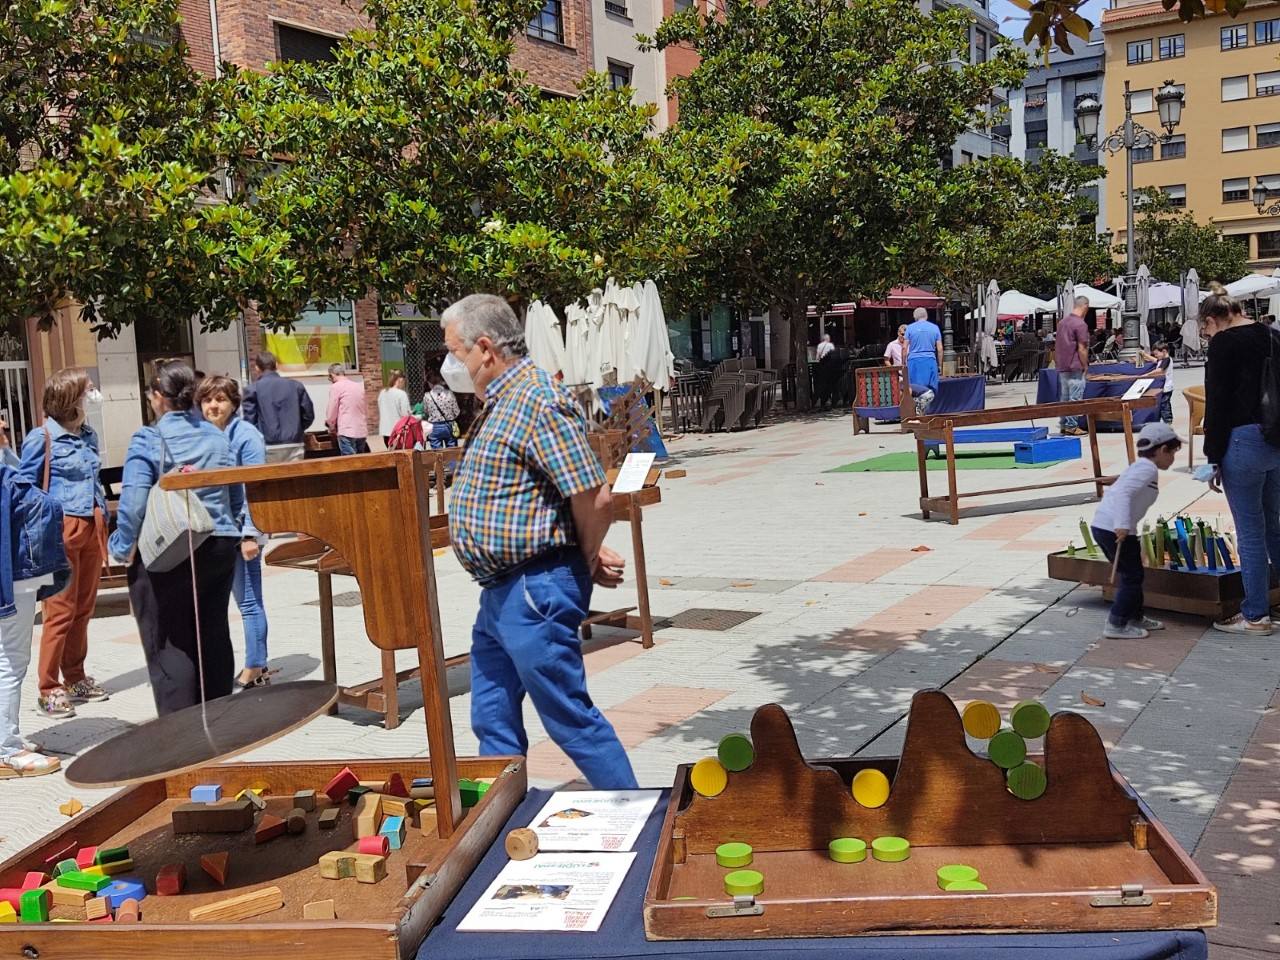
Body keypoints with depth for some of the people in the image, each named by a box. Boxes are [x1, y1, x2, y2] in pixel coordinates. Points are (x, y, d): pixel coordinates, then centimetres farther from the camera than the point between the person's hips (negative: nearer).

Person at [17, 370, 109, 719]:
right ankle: (48, 690, 4)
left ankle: (75, 679, 25)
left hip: (92, 528, 7)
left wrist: (103, 522, 16)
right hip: (61, 530, -7)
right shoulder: (42, 438, -8)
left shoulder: (89, 435, 11)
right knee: (61, 611, -4)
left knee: (84, 608, 13)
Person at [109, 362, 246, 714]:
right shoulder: (217, 437, 8)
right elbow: (237, 496, 13)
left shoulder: (148, 440, -9)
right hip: (219, 548, 6)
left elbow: (133, 502, -16)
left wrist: (123, 548, -5)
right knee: (213, 636, 14)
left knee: (169, 644, 2)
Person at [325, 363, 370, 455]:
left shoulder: (336, 387, -4)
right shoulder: (359, 385, 13)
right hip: (362, 432, 6)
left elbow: (331, 413, 0)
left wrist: (332, 428, 17)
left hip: (347, 432, -6)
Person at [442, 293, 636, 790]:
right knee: (493, 720, 17)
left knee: (571, 718, 1)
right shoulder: (500, 402, 14)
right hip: (500, 592, 10)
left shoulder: (538, 400, -19)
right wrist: (588, 554, 12)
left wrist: (590, 560, -8)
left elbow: (594, 498, -25)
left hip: (536, 592, -10)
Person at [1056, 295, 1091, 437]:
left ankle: (1063, 425, 16)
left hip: (1061, 366, 8)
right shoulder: (1080, 324, -15)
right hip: (1075, 367, -8)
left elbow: (1057, 345, 14)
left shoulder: (1062, 321, 10)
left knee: (1064, 397, 12)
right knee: (1075, 398, -3)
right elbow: (1082, 349, -16)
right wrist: (1085, 366, -6)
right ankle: (1071, 426, -2)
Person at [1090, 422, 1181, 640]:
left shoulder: (1139, 466, 21)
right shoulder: (1148, 469, -11)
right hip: (1114, 528, -10)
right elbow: (1123, 492, -25)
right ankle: (1116, 625, 0)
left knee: (1132, 574, 20)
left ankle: (1135, 617, 32)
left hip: (1102, 524, 10)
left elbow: (1116, 491, 27)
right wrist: (1122, 525, -31)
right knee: (1132, 576, -3)